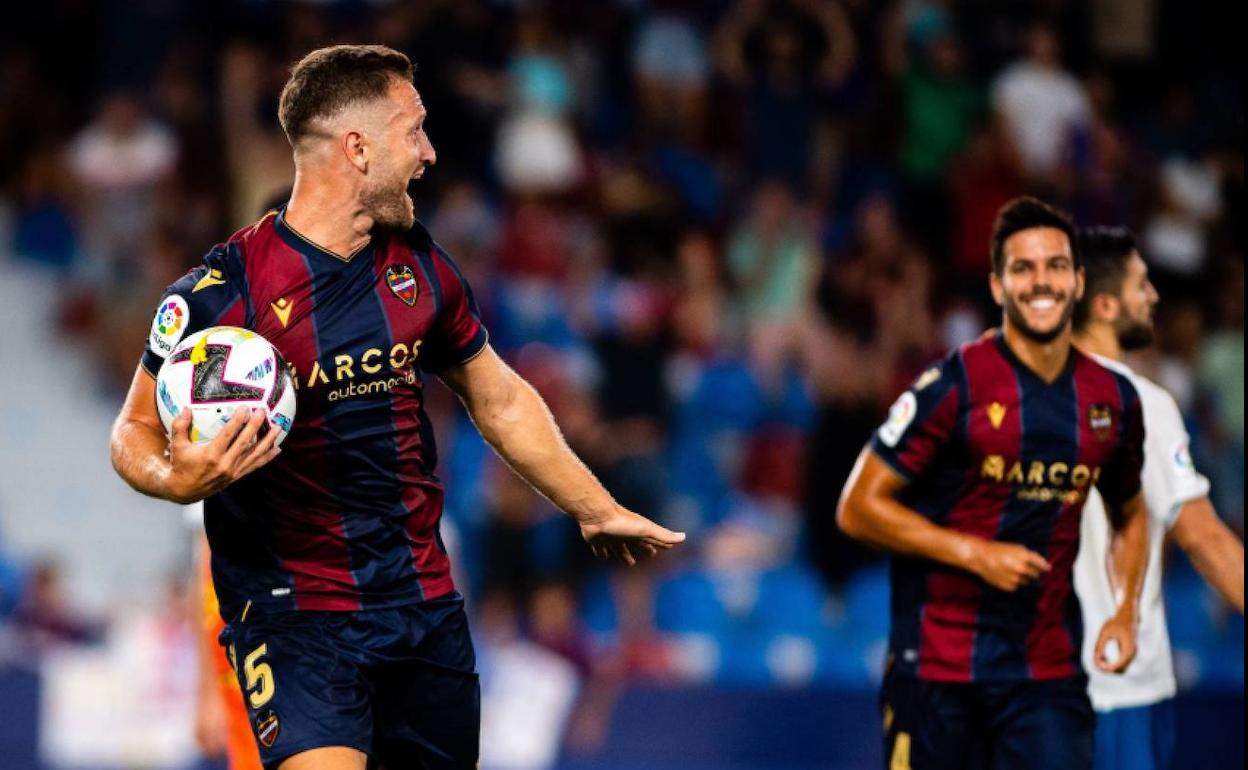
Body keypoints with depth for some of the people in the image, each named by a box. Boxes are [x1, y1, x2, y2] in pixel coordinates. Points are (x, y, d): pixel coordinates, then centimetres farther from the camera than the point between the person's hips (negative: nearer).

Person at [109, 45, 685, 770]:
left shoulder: (420, 267, 5)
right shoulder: (223, 290, -13)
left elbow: (501, 402, 19)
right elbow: (135, 431, -3)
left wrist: (597, 510, 27)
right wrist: (176, 480, -26)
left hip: (425, 604, 6)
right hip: (292, 619, -6)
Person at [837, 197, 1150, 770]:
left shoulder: (1114, 400, 7)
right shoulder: (953, 387, -9)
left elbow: (1130, 514, 25)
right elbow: (858, 508, -8)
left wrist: (1125, 611, 7)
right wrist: (977, 554, -15)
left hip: (1049, 668, 3)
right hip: (936, 668, -3)